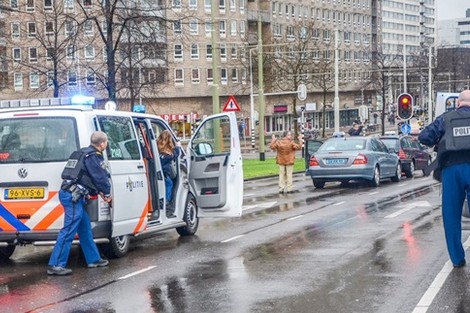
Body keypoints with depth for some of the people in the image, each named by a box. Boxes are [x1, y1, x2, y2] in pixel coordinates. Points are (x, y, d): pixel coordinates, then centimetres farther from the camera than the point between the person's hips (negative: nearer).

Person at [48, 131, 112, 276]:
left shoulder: (84, 154, 21)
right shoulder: (92, 157, -10)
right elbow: (100, 177, -8)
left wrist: (101, 192, 17)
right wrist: (107, 193, 8)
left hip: (74, 196, 11)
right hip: (73, 196, -11)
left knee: (85, 229, 18)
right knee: (69, 230, -10)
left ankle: (93, 259, 28)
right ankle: (55, 265, -11)